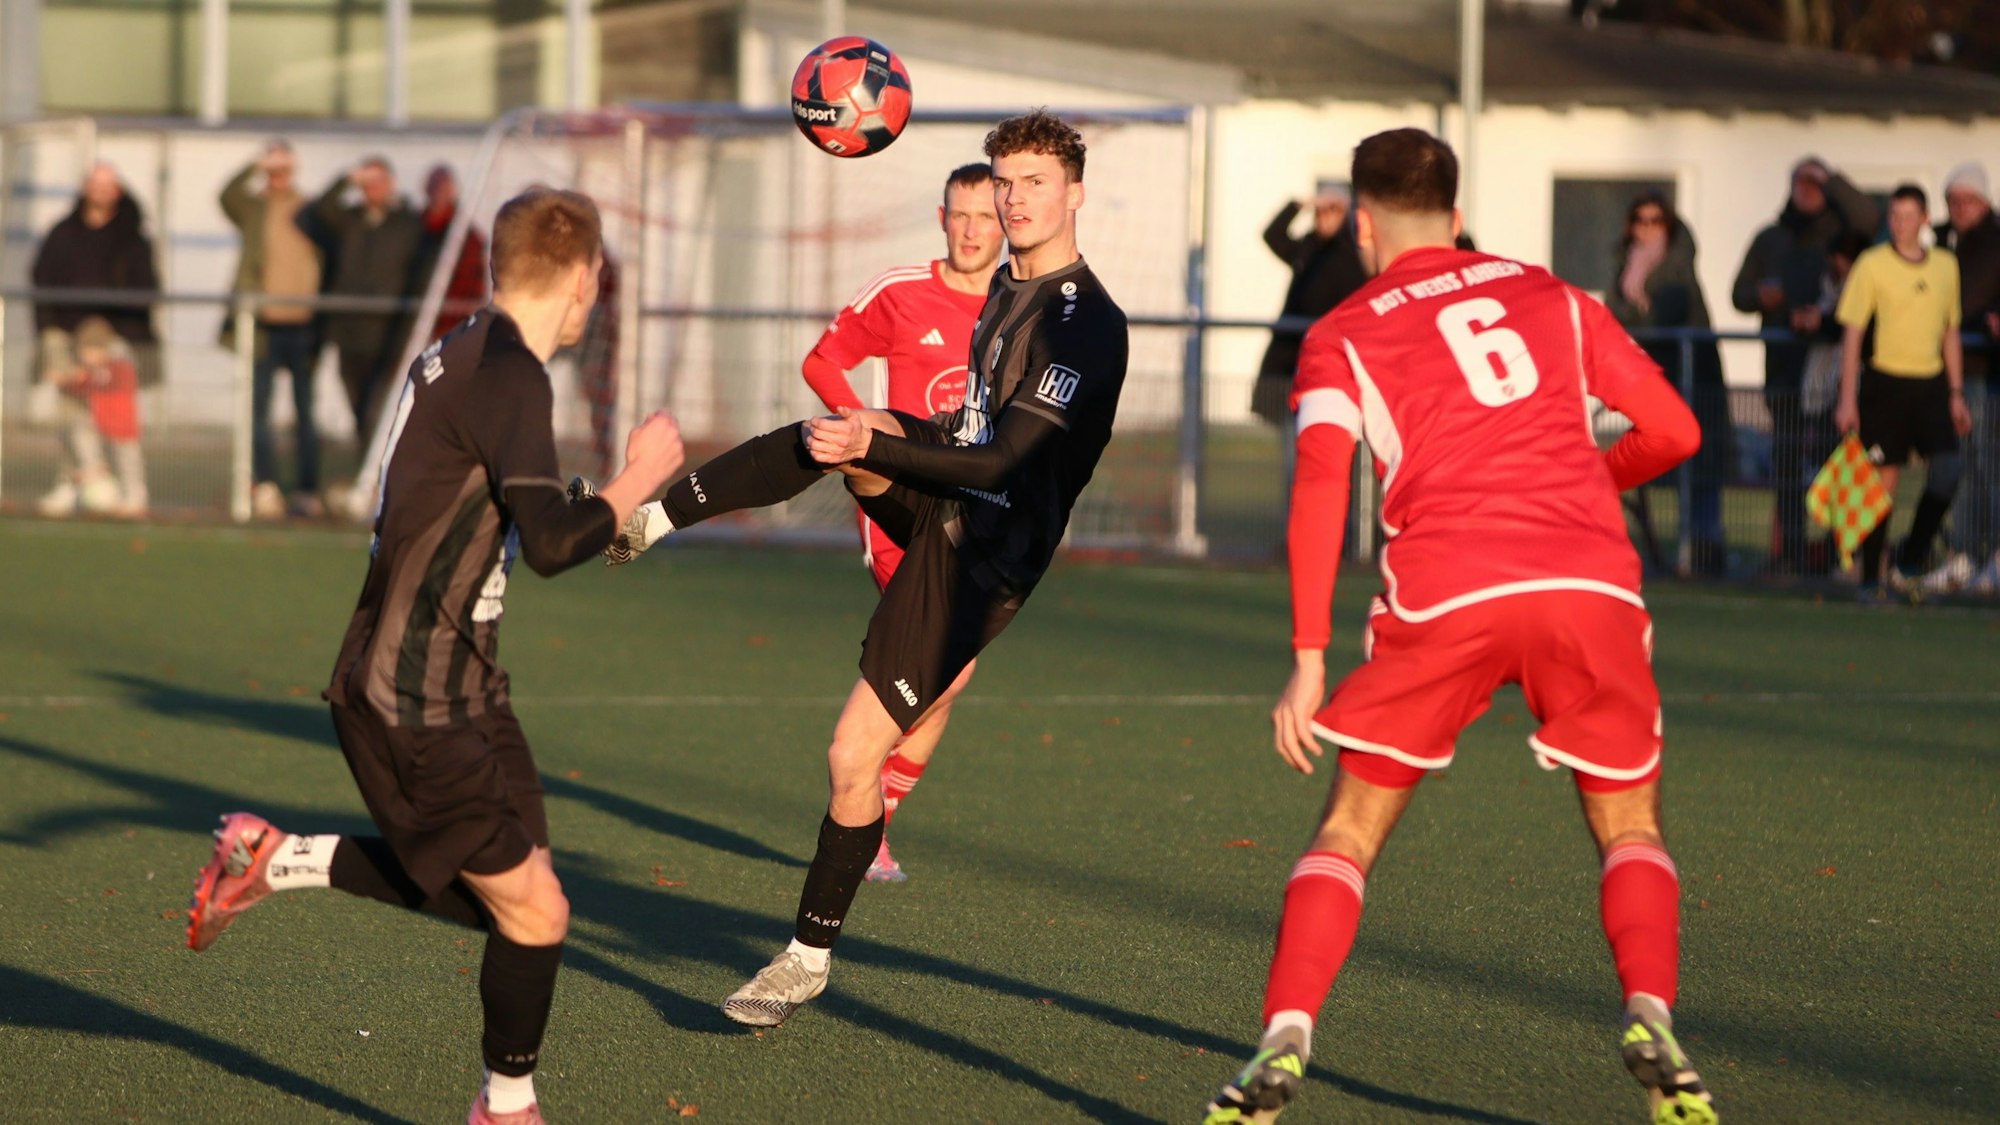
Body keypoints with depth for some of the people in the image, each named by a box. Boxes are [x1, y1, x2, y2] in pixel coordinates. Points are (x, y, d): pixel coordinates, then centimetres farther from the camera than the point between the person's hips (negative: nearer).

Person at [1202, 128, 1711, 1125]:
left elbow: (1320, 487, -2)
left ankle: (1283, 1044, -1)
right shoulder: (1550, 297, 21)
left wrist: (1308, 658, -4)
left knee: (1351, 830, 13)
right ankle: (1650, 1017, -9)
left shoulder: (1343, 338, 14)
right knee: (1632, 829, 16)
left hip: (1444, 595, -1)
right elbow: (1673, 431, 17)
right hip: (1590, 585, 1)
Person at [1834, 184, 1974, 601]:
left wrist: (1956, 394, 14)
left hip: (1931, 384, 4)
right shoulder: (1872, 265, -3)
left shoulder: (1946, 265, 10)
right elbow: (1851, 333, -3)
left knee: (1949, 468, -12)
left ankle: (1909, 562, 1)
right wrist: (1848, 400, -8)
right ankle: (1870, 579, 7)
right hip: (1886, 382, -4)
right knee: (1883, 481, -2)